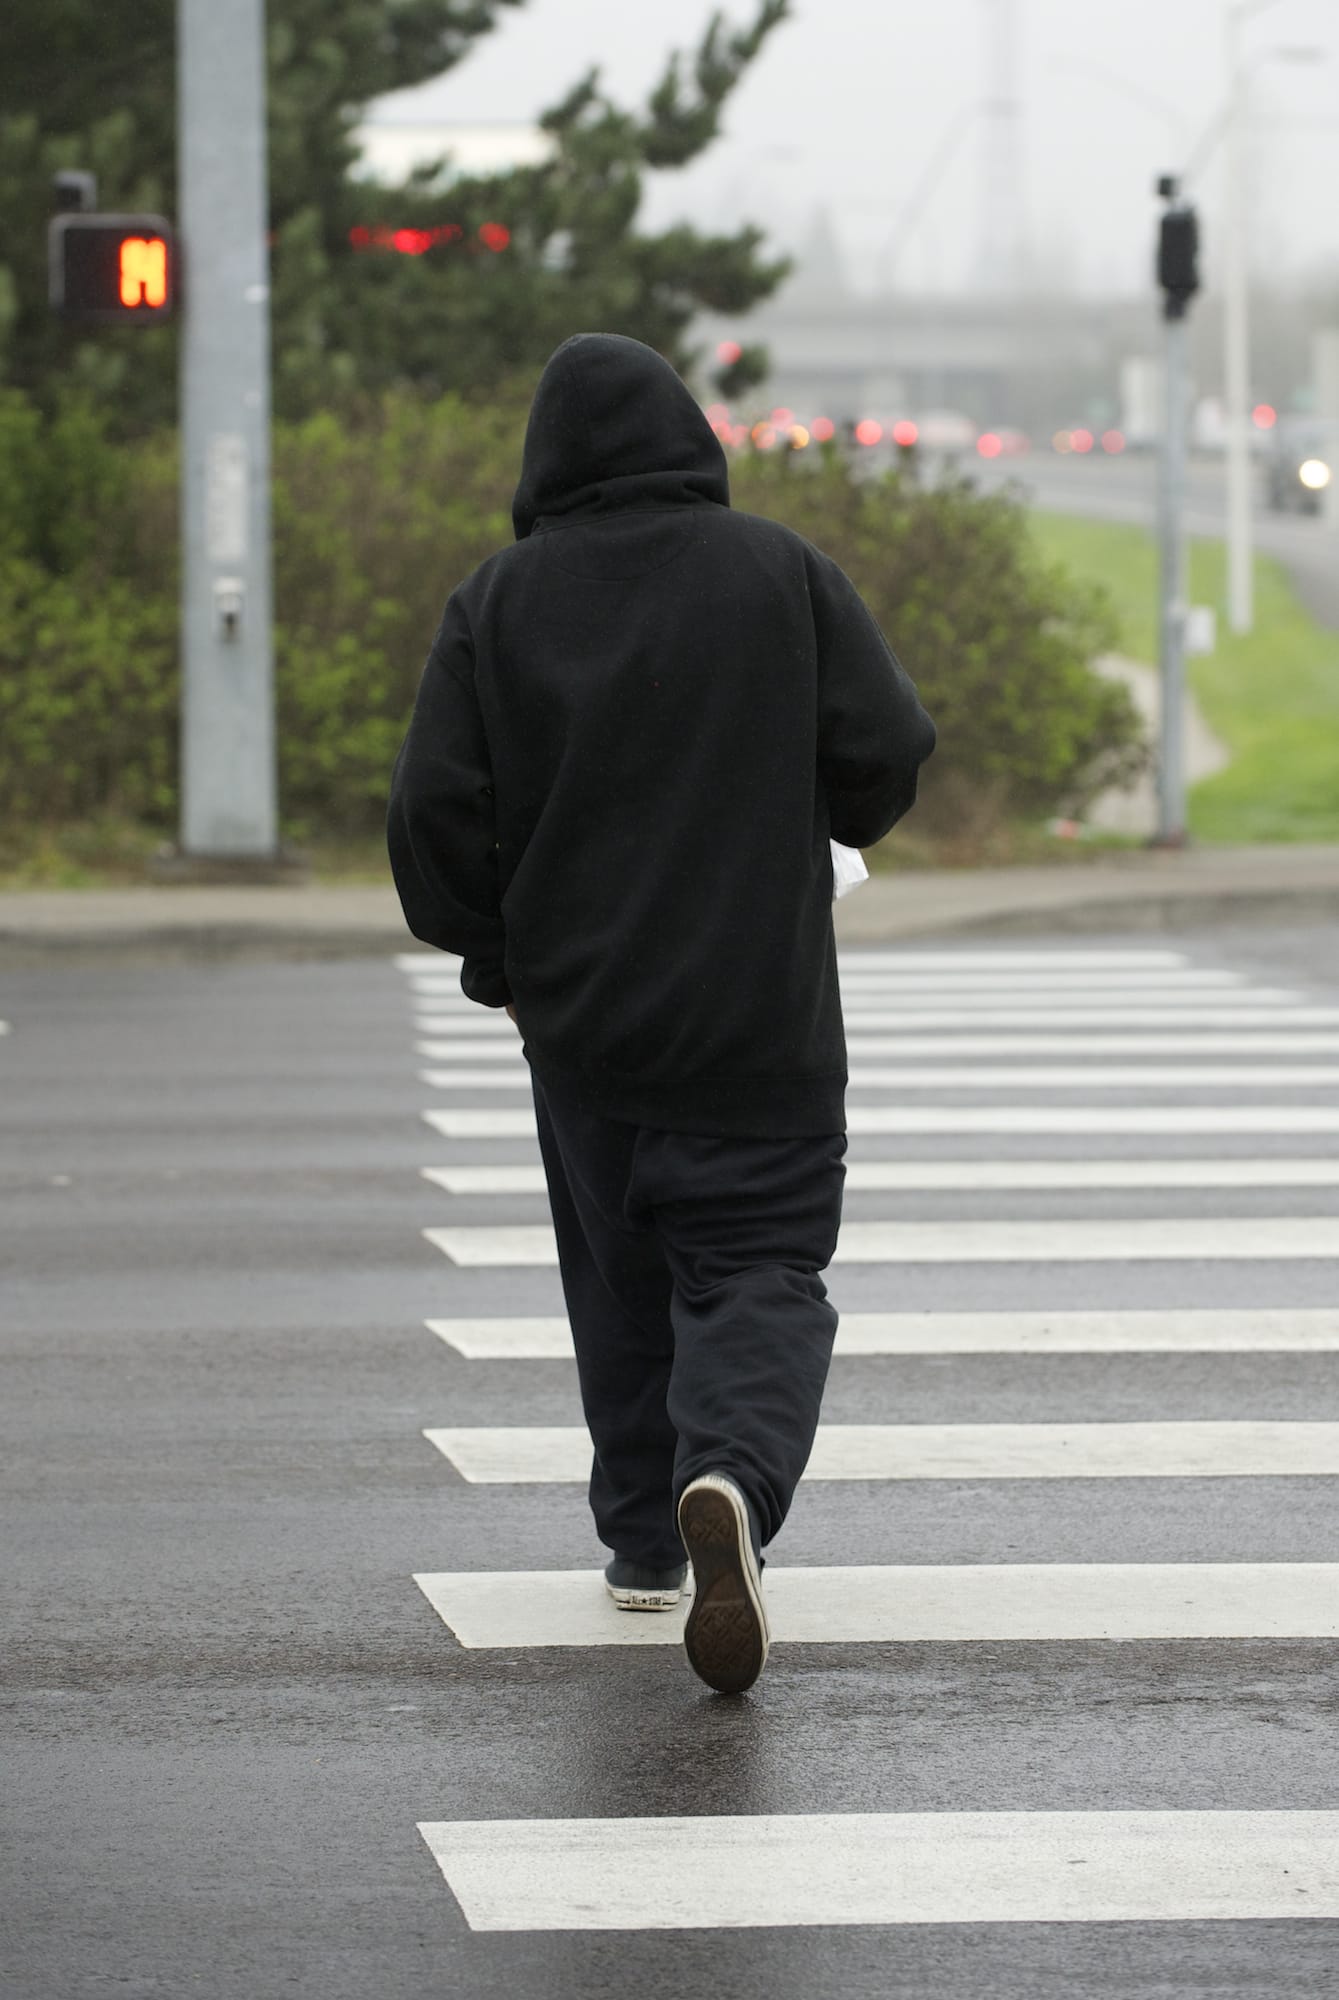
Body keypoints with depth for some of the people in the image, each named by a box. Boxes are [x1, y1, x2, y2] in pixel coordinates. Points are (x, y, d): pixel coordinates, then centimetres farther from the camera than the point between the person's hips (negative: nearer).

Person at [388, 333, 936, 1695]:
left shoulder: (498, 602, -2)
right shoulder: (781, 573, -4)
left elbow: (437, 809, -5)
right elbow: (888, 753, -6)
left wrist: (487, 951, 12)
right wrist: (829, 825, 17)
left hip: (577, 1011, 2)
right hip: (762, 1018, -2)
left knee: (620, 1275, 17)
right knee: (759, 1265, 0)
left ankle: (645, 1536, 22)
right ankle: (731, 1474, -27)